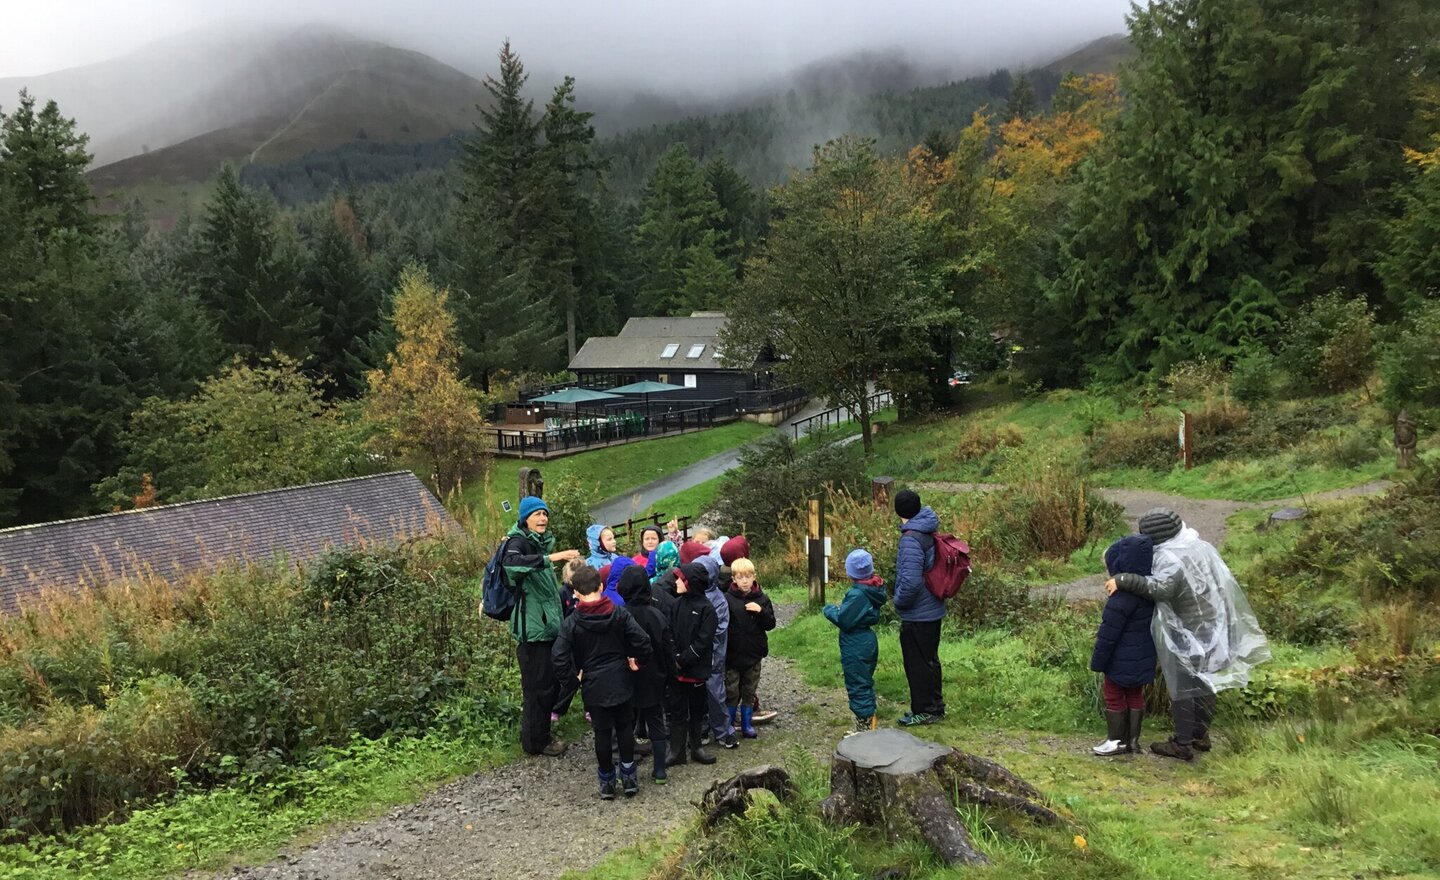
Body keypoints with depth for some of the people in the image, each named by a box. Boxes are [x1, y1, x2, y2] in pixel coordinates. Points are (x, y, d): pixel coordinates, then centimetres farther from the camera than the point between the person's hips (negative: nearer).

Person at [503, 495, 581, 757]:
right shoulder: (518, 542, -11)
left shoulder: (541, 542, 17)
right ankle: (535, 741, 9)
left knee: (551, 683, 14)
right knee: (538, 685, -3)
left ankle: (540, 734, 27)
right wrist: (550, 558, -41)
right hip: (532, 627, -9)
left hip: (547, 625, 9)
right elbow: (510, 561, -37)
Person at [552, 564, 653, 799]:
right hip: (621, 682, 2)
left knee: (602, 732, 11)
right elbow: (642, 641, -16)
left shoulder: (572, 623, -13)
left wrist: (574, 674, -3)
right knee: (625, 727, 17)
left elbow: (559, 656, -19)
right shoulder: (619, 614, -9)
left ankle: (607, 781, 20)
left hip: (594, 685, -1)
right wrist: (638, 663, 1)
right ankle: (629, 777, 20)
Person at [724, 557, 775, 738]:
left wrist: (761, 611, -17)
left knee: (749, 692, 14)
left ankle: (747, 724, 27)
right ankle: (728, 725, 20)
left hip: (754, 655, 2)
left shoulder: (762, 599, 0)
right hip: (732, 655, -2)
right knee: (731, 693, 6)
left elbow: (771, 624, 0)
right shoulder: (727, 599, -8)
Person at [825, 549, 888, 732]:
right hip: (868, 643, 10)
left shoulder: (857, 594, -24)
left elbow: (843, 620, -23)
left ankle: (864, 729, 6)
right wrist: (842, 608, 8)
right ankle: (869, 725, 30)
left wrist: (829, 609, -5)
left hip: (856, 649, -10)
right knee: (865, 685, 20)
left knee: (858, 687, 0)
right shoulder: (873, 590, 4)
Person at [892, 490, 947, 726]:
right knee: (929, 660, 19)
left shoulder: (911, 539, -24)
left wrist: (899, 601, -13)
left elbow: (911, 580, -31)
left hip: (917, 614, -9)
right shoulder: (928, 532, 5)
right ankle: (935, 707, 31)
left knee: (918, 663, 5)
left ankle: (924, 711, 16)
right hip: (933, 609, 9)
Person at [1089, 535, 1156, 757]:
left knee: (1114, 697, 8)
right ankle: (1133, 739, 27)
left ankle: (1117, 740, 17)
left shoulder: (1122, 597, -28)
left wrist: (1097, 662, -11)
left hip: (1122, 661, -8)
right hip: (1143, 658, 8)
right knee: (1135, 695, 18)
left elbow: (1108, 634, -22)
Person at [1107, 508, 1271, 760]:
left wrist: (1122, 579, -38)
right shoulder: (1200, 546, 4)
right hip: (1213, 628, 9)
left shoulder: (1170, 559, -24)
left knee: (1183, 686, 2)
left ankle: (1183, 744, 8)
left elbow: (1160, 588, -41)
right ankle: (1201, 735, 30)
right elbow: (1223, 585, 16)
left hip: (1188, 635, -8)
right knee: (1204, 683, 18)